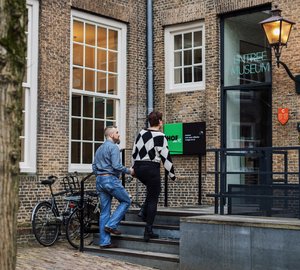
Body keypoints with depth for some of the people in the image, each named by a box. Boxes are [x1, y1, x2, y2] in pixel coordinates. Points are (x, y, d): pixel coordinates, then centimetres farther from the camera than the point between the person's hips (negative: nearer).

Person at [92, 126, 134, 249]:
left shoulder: (99, 149, 20)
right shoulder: (113, 147, -8)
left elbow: (94, 167, 19)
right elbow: (116, 166, -17)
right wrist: (129, 171, -4)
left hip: (99, 180, 8)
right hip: (111, 179, -8)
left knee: (104, 212, 7)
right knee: (126, 201, 8)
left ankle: (104, 242, 6)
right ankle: (111, 225, -2)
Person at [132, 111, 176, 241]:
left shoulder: (141, 133, 9)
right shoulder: (160, 136, -9)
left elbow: (134, 152, 14)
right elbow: (166, 157, -8)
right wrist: (172, 174, 0)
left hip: (138, 167, 6)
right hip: (152, 168, -6)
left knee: (152, 190, 31)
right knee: (153, 199, 2)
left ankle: (143, 211, 15)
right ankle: (148, 231, 0)